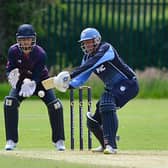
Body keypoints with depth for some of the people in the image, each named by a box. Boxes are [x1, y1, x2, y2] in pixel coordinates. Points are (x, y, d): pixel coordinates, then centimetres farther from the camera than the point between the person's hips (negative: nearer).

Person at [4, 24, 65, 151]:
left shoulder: (41, 54, -28)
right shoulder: (13, 51, -21)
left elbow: (37, 76, -30)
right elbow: (9, 70, -15)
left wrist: (31, 83, -51)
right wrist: (11, 76, -39)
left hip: (41, 81, -1)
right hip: (20, 81, 1)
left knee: (55, 106, -17)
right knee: (10, 103, -23)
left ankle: (59, 140, 2)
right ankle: (11, 141, -13)